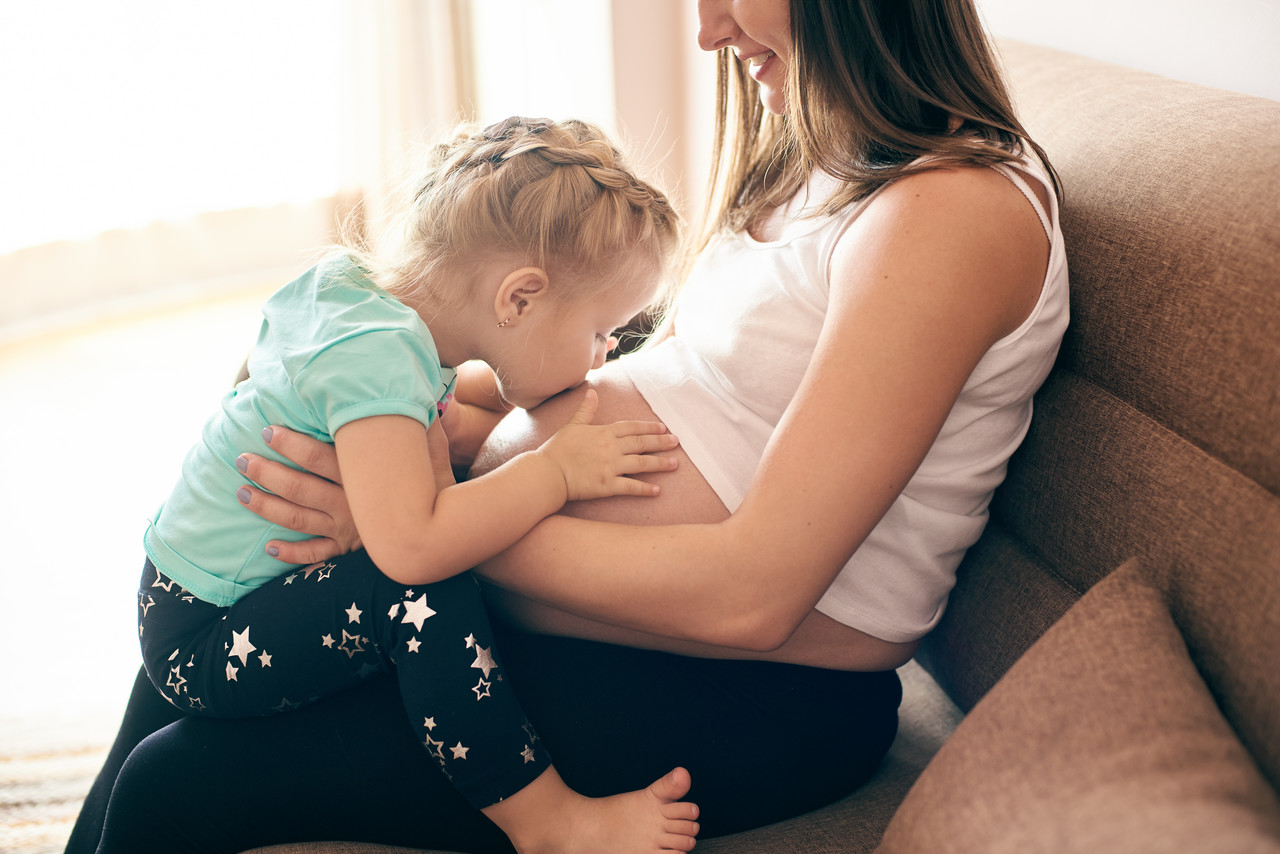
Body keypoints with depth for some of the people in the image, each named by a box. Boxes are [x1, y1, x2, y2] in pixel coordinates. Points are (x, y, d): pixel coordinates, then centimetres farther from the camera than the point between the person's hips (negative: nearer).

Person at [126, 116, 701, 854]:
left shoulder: (349, 279, -1)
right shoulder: (379, 353, -30)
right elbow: (411, 547, -42)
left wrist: (504, 392, 12)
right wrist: (557, 469, -33)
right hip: (205, 645, -10)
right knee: (422, 594, -31)